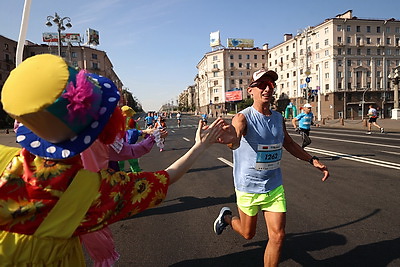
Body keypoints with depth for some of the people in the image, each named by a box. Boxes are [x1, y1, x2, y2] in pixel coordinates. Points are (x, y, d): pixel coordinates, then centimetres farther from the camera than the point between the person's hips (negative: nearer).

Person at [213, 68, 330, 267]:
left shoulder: (278, 118, 1)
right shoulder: (243, 118, -19)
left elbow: (288, 143, 18)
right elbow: (235, 142, -41)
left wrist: (313, 160, 12)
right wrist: (230, 138, -65)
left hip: (274, 186, 5)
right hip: (248, 188, -4)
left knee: (278, 236, 3)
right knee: (248, 234, 16)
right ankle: (227, 217, 47)